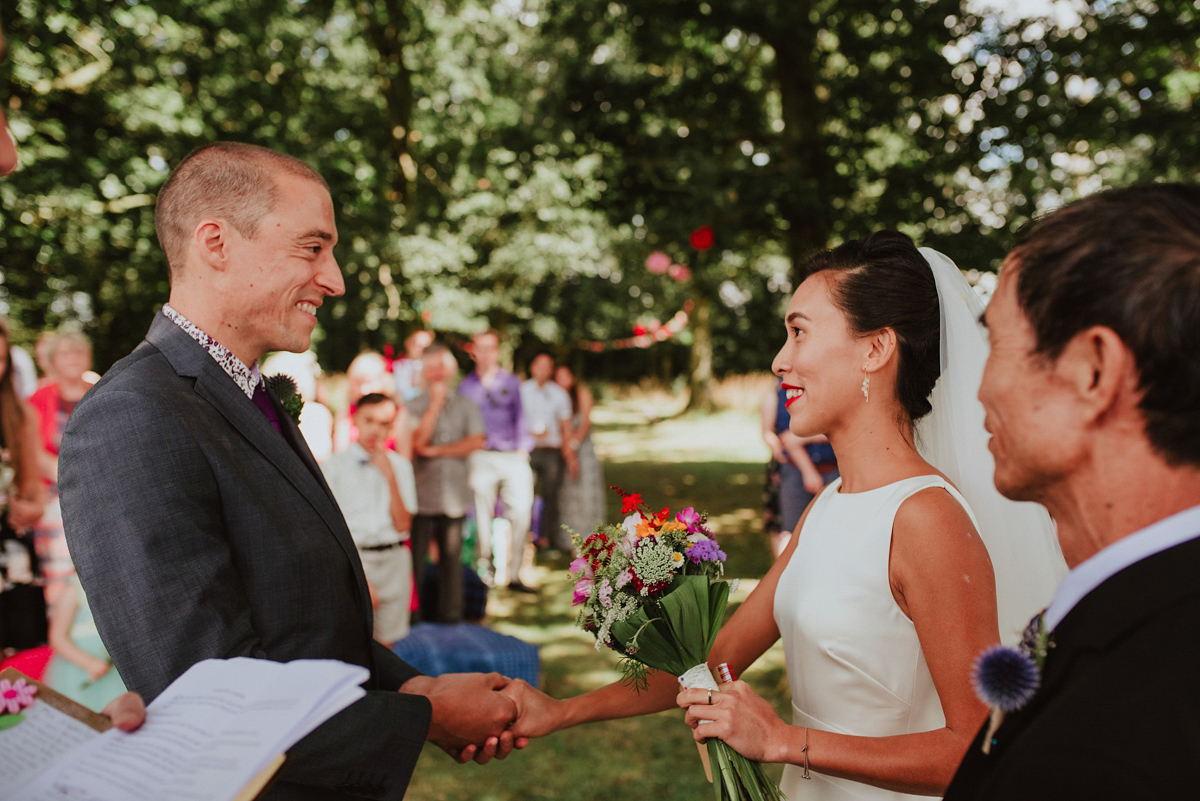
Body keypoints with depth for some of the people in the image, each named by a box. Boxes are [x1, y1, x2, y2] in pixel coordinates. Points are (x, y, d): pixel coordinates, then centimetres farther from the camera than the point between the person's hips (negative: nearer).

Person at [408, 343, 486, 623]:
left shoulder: (466, 405, 10)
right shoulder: (413, 406, 4)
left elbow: (476, 442, -2)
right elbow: (417, 443, -11)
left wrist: (437, 450, -7)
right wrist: (435, 404, -10)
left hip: (454, 497, 2)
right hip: (420, 495, -1)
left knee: (451, 556, 6)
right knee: (415, 556, -2)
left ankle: (450, 616, 15)